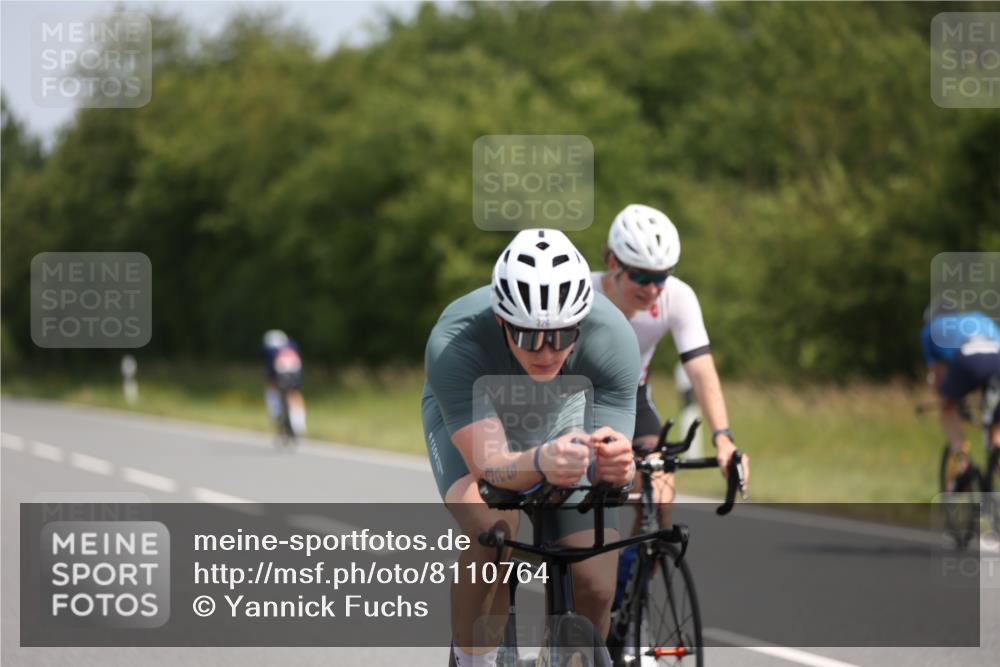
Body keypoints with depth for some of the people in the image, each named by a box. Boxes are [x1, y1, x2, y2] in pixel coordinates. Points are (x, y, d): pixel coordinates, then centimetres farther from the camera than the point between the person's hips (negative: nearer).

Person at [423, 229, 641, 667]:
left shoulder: (612, 338, -35)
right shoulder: (454, 344, -40)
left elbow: (609, 467, -36)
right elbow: (488, 464, -45)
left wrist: (614, 465, -60)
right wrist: (541, 462, -67)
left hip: (562, 412, 2)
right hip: (466, 417, -2)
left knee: (596, 588, -12)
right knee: (492, 528, -34)